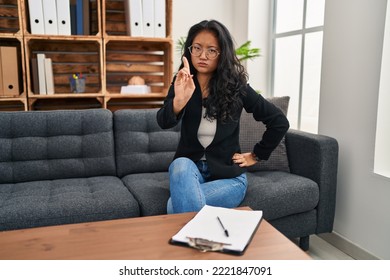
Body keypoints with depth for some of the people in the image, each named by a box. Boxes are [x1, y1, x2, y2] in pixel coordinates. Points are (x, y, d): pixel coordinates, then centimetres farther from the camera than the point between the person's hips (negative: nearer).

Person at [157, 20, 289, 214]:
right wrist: (178, 101, -42)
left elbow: (279, 122, -2)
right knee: (180, 164, -33)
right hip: (189, 168, 3)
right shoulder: (182, 84, -4)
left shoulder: (236, 87, -8)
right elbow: (164, 123, -22)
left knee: (175, 205, -27)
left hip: (228, 175, -2)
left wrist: (256, 155, 1)